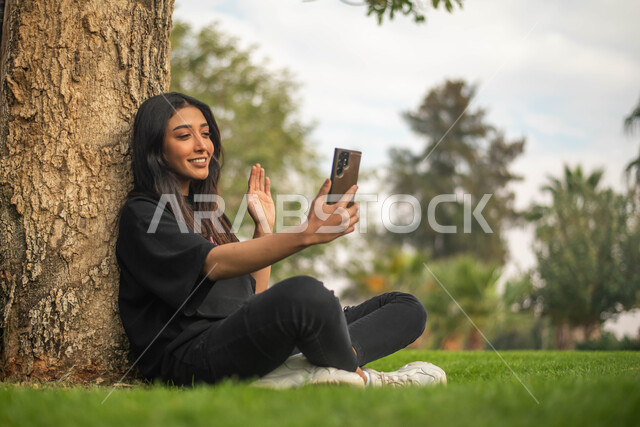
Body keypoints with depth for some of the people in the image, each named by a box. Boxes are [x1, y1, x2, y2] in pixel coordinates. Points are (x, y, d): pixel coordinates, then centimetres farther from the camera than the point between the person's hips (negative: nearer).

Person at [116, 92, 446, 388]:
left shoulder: (204, 210, 28)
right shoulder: (142, 214, 0)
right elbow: (215, 264, -19)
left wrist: (264, 227, 17)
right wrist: (307, 234, -31)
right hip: (191, 358, -9)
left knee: (406, 308, 1)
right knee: (304, 292, -40)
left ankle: (302, 369, -26)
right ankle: (357, 376, -11)